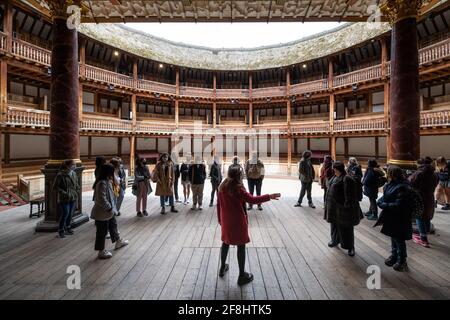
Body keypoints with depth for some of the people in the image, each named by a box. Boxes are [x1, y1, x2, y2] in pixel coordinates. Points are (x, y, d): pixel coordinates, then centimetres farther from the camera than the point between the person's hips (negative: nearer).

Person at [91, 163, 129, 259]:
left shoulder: (107, 181, 5)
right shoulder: (102, 183, -26)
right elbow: (101, 199, -30)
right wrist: (109, 207, -20)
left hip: (109, 212, 10)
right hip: (102, 213, -10)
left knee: (113, 226, 25)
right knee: (102, 232, 5)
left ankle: (118, 242, 44)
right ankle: (102, 252, 21)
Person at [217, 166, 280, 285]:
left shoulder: (222, 187, -1)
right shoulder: (238, 189, -20)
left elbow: (218, 204, 6)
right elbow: (252, 200, -24)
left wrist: (220, 219, 17)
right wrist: (269, 196, -18)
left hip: (226, 221, 7)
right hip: (238, 222, -6)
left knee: (226, 243, 22)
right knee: (241, 246, 6)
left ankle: (222, 268, 37)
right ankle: (242, 275, 16)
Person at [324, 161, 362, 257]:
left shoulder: (346, 179, -20)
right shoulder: (335, 177, 8)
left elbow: (349, 195, -22)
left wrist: (347, 206, -21)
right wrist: (328, 205, 19)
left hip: (342, 208, -8)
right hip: (334, 207, 9)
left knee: (345, 227, 5)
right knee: (334, 224, 21)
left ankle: (350, 247, 21)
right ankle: (335, 240, 40)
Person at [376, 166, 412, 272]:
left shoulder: (402, 187, -26)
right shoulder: (391, 184, 1)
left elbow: (398, 205, -28)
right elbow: (385, 196, 11)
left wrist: (384, 205, -22)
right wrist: (380, 201, -7)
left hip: (399, 220, -8)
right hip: (391, 218, 8)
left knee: (399, 241, 10)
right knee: (393, 238, 23)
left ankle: (402, 262, 28)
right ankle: (394, 257, 41)